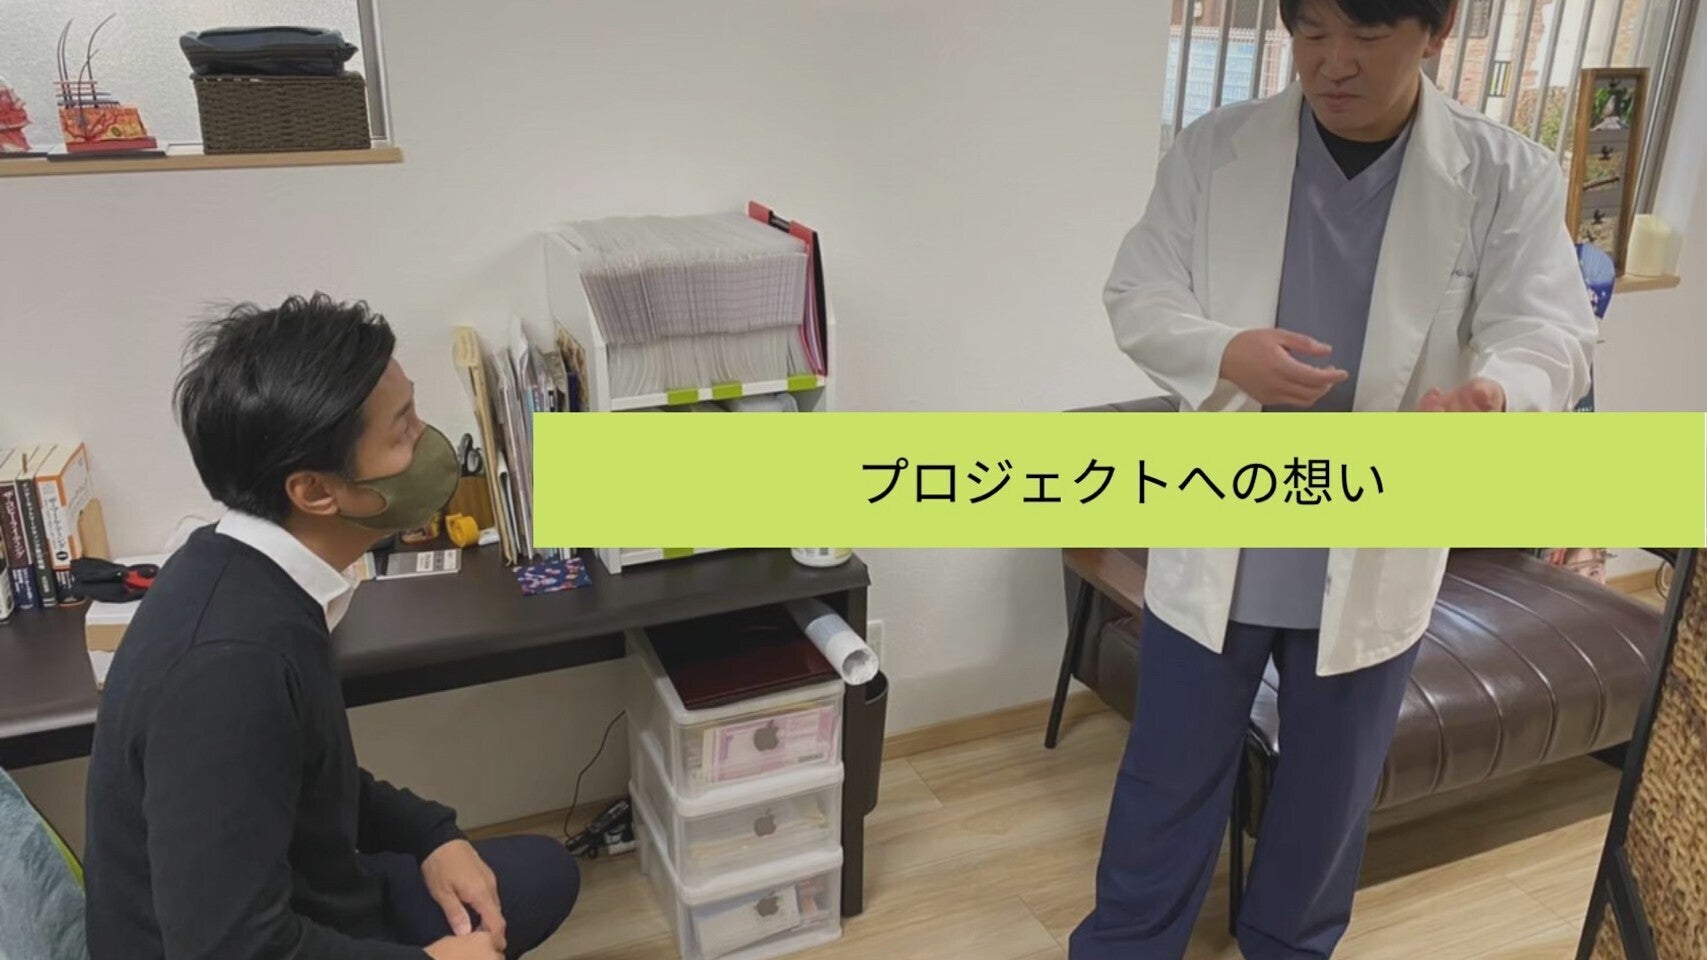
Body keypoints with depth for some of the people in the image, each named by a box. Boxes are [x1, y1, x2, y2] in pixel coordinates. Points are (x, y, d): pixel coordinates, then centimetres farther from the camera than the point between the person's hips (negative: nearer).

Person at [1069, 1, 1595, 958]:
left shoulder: (1510, 175, -4)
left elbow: (1552, 331, -10)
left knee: (1333, 791, 20)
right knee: (1169, 777, 13)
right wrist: (1225, 354, -24)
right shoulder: (1213, 150, -4)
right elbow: (1137, 295, -2)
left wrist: (1493, 394, -35)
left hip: (1378, 559, 1)